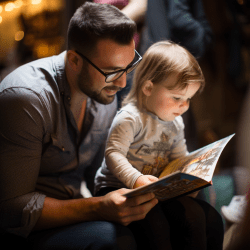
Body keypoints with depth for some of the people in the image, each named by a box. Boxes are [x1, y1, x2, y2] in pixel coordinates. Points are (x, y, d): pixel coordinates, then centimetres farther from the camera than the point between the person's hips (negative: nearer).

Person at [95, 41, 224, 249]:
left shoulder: (175, 123, 11)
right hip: (118, 189, -7)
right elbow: (113, 154, -24)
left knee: (211, 219, -5)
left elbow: (180, 161, 18)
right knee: (156, 225, -34)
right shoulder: (130, 118, -16)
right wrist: (136, 180, -39)